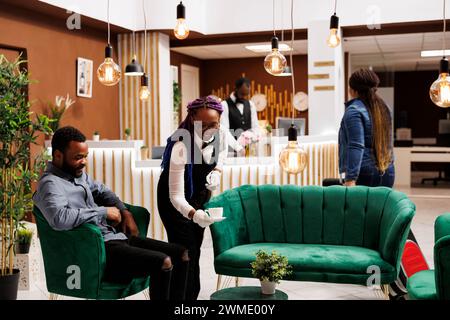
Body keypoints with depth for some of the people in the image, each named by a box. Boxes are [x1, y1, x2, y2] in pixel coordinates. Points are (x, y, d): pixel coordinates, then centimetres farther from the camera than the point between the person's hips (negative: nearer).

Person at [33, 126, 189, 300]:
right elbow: (59, 218, -31)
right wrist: (103, 211, -19)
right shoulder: (50, 183, -12)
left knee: (181, 253, 1)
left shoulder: (78, 173, 16)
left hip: (115, 235, 10)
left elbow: (101, 190, 32)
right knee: (163, 262, -26)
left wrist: (125, 212, 13)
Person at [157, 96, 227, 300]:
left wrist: (217, 171, -11)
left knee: (195, 248, 14)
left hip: (199, 196, 6)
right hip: (174, 201, -6)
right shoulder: (181, 147, -36)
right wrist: (193, 214, -56)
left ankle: (191, 293, 30)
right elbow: (176, 196, -37)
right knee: (186, 252, -12)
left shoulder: (220, 136, -18)